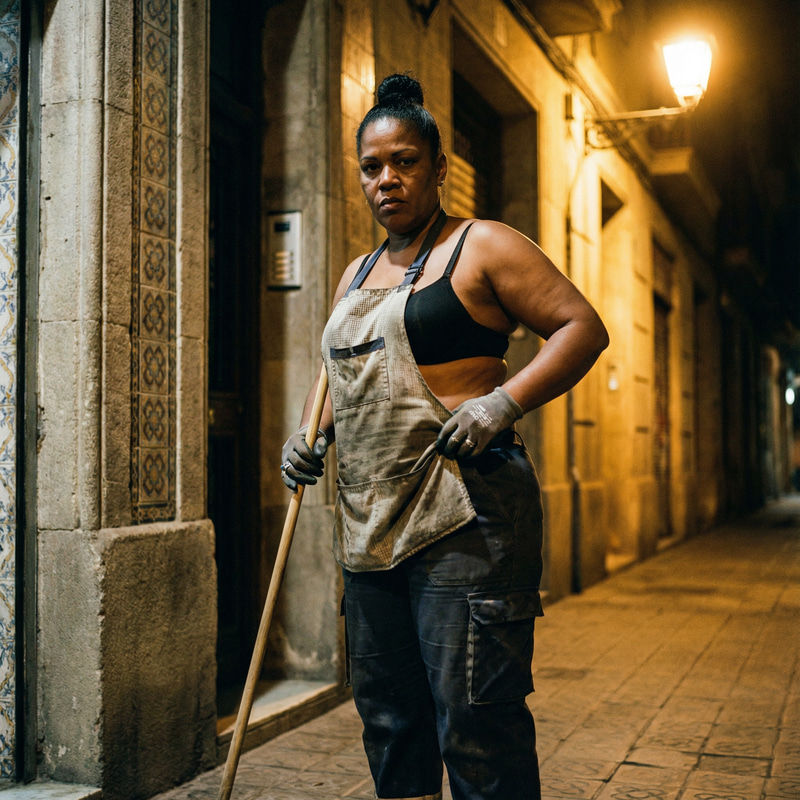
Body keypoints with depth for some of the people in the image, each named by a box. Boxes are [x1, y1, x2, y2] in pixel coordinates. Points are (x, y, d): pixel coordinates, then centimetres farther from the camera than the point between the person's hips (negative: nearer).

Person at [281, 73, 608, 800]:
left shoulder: (482, 248, -1)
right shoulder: (357, 275, 20)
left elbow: (583, 328, -6)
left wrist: (503, 401, -19)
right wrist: (311, 434, 10)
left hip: (462, 517, -7)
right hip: (370, 523, 8)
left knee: (476, 723, -6)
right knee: (387, 713, 14)